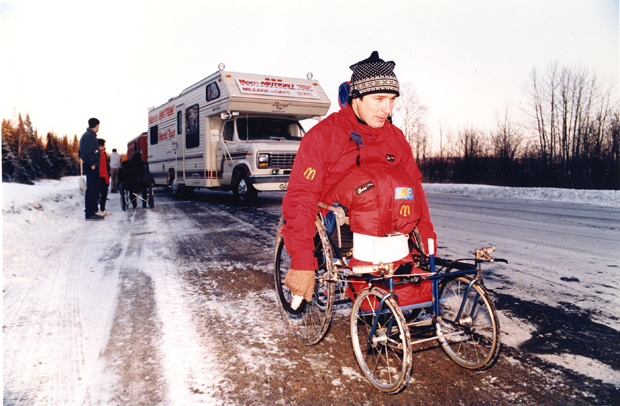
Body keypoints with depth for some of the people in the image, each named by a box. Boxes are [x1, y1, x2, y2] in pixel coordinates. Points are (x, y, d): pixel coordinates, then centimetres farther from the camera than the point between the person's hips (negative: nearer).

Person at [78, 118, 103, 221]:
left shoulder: (85, 135, 20)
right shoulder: (90, 135, -12)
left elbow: (80, 152, 24)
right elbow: (87, 151, -23)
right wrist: (91, 164, -19)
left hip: (87, 165, 11)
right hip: (92, 166, -11)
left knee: (90, 189, 15)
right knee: (93, 189, -10)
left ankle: (89, 212, 21)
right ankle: (90, 213, -10)